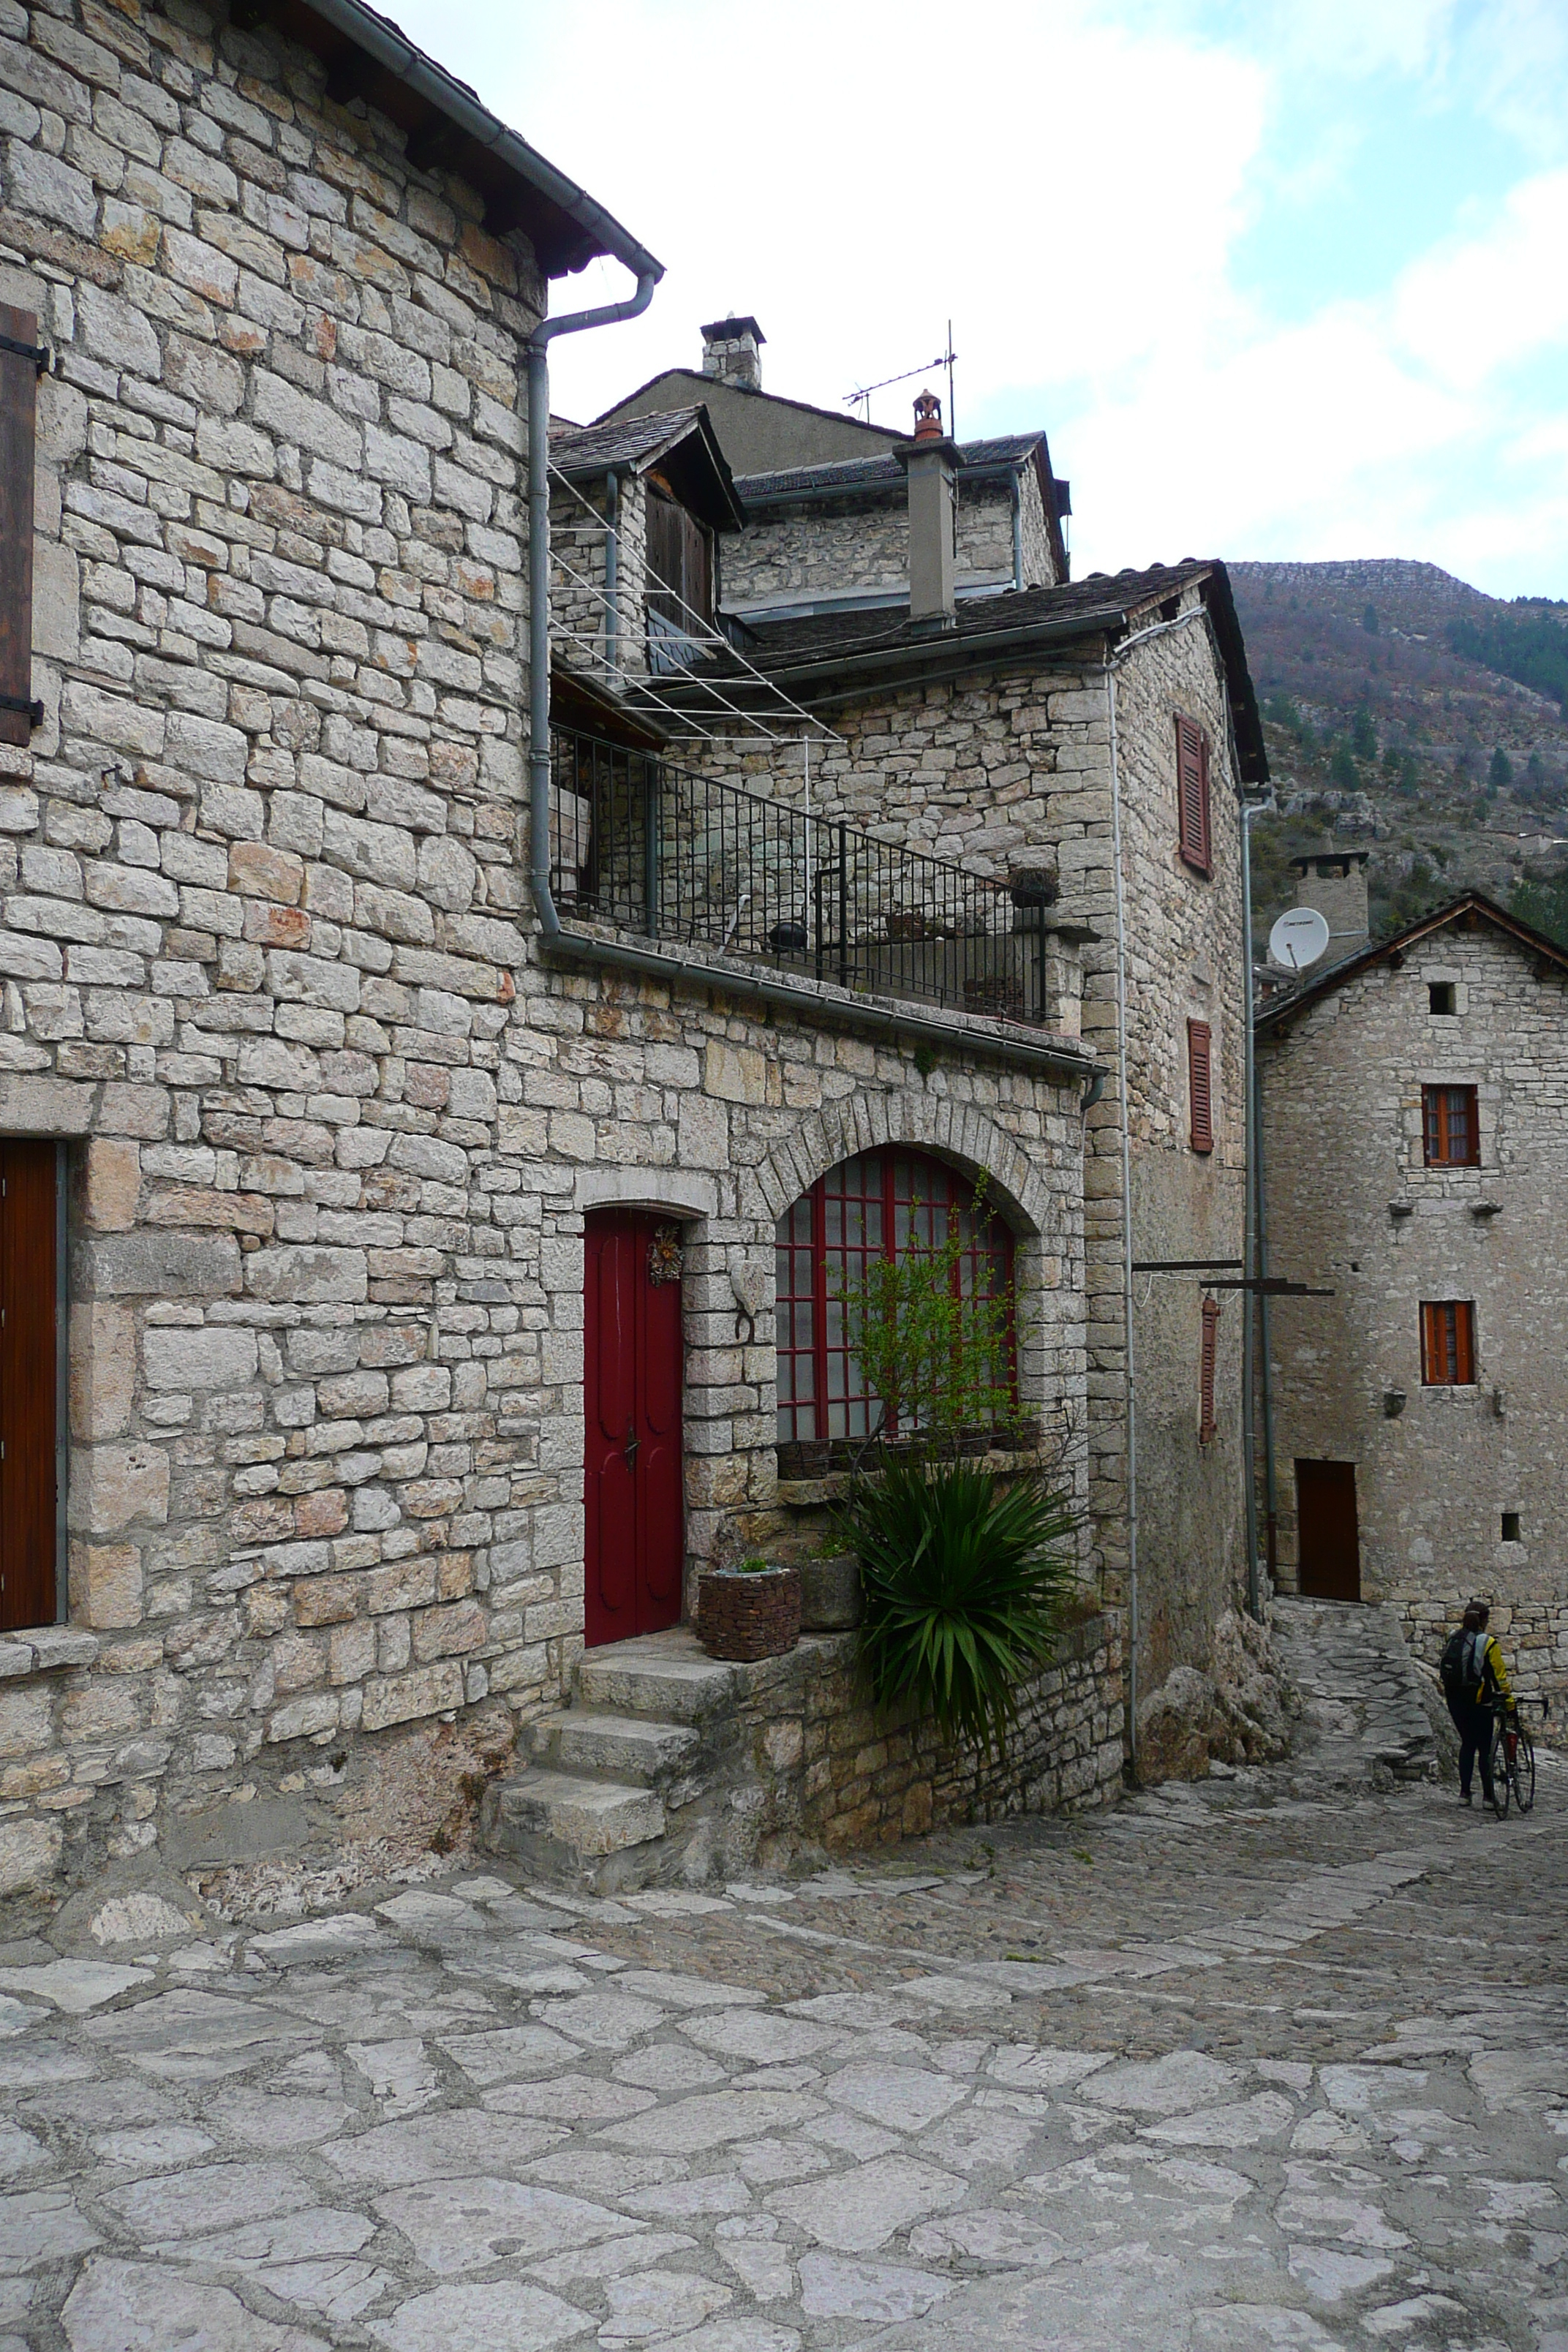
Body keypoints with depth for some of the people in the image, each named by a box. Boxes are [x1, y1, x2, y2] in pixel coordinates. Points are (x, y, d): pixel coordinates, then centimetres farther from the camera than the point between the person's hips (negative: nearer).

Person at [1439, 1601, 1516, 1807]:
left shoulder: (1452, 1640, 4)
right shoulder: (1487, 1643, -11)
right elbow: (1500, 1676, -8)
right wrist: (1509, 1701, -1)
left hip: (1455, 1700, 5)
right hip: (1479, 1702, -5)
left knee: (1467, 1744, 17)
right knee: (1485, 1748, 7)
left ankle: (1464, 1792, 15)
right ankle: (1488, 1796, 8)